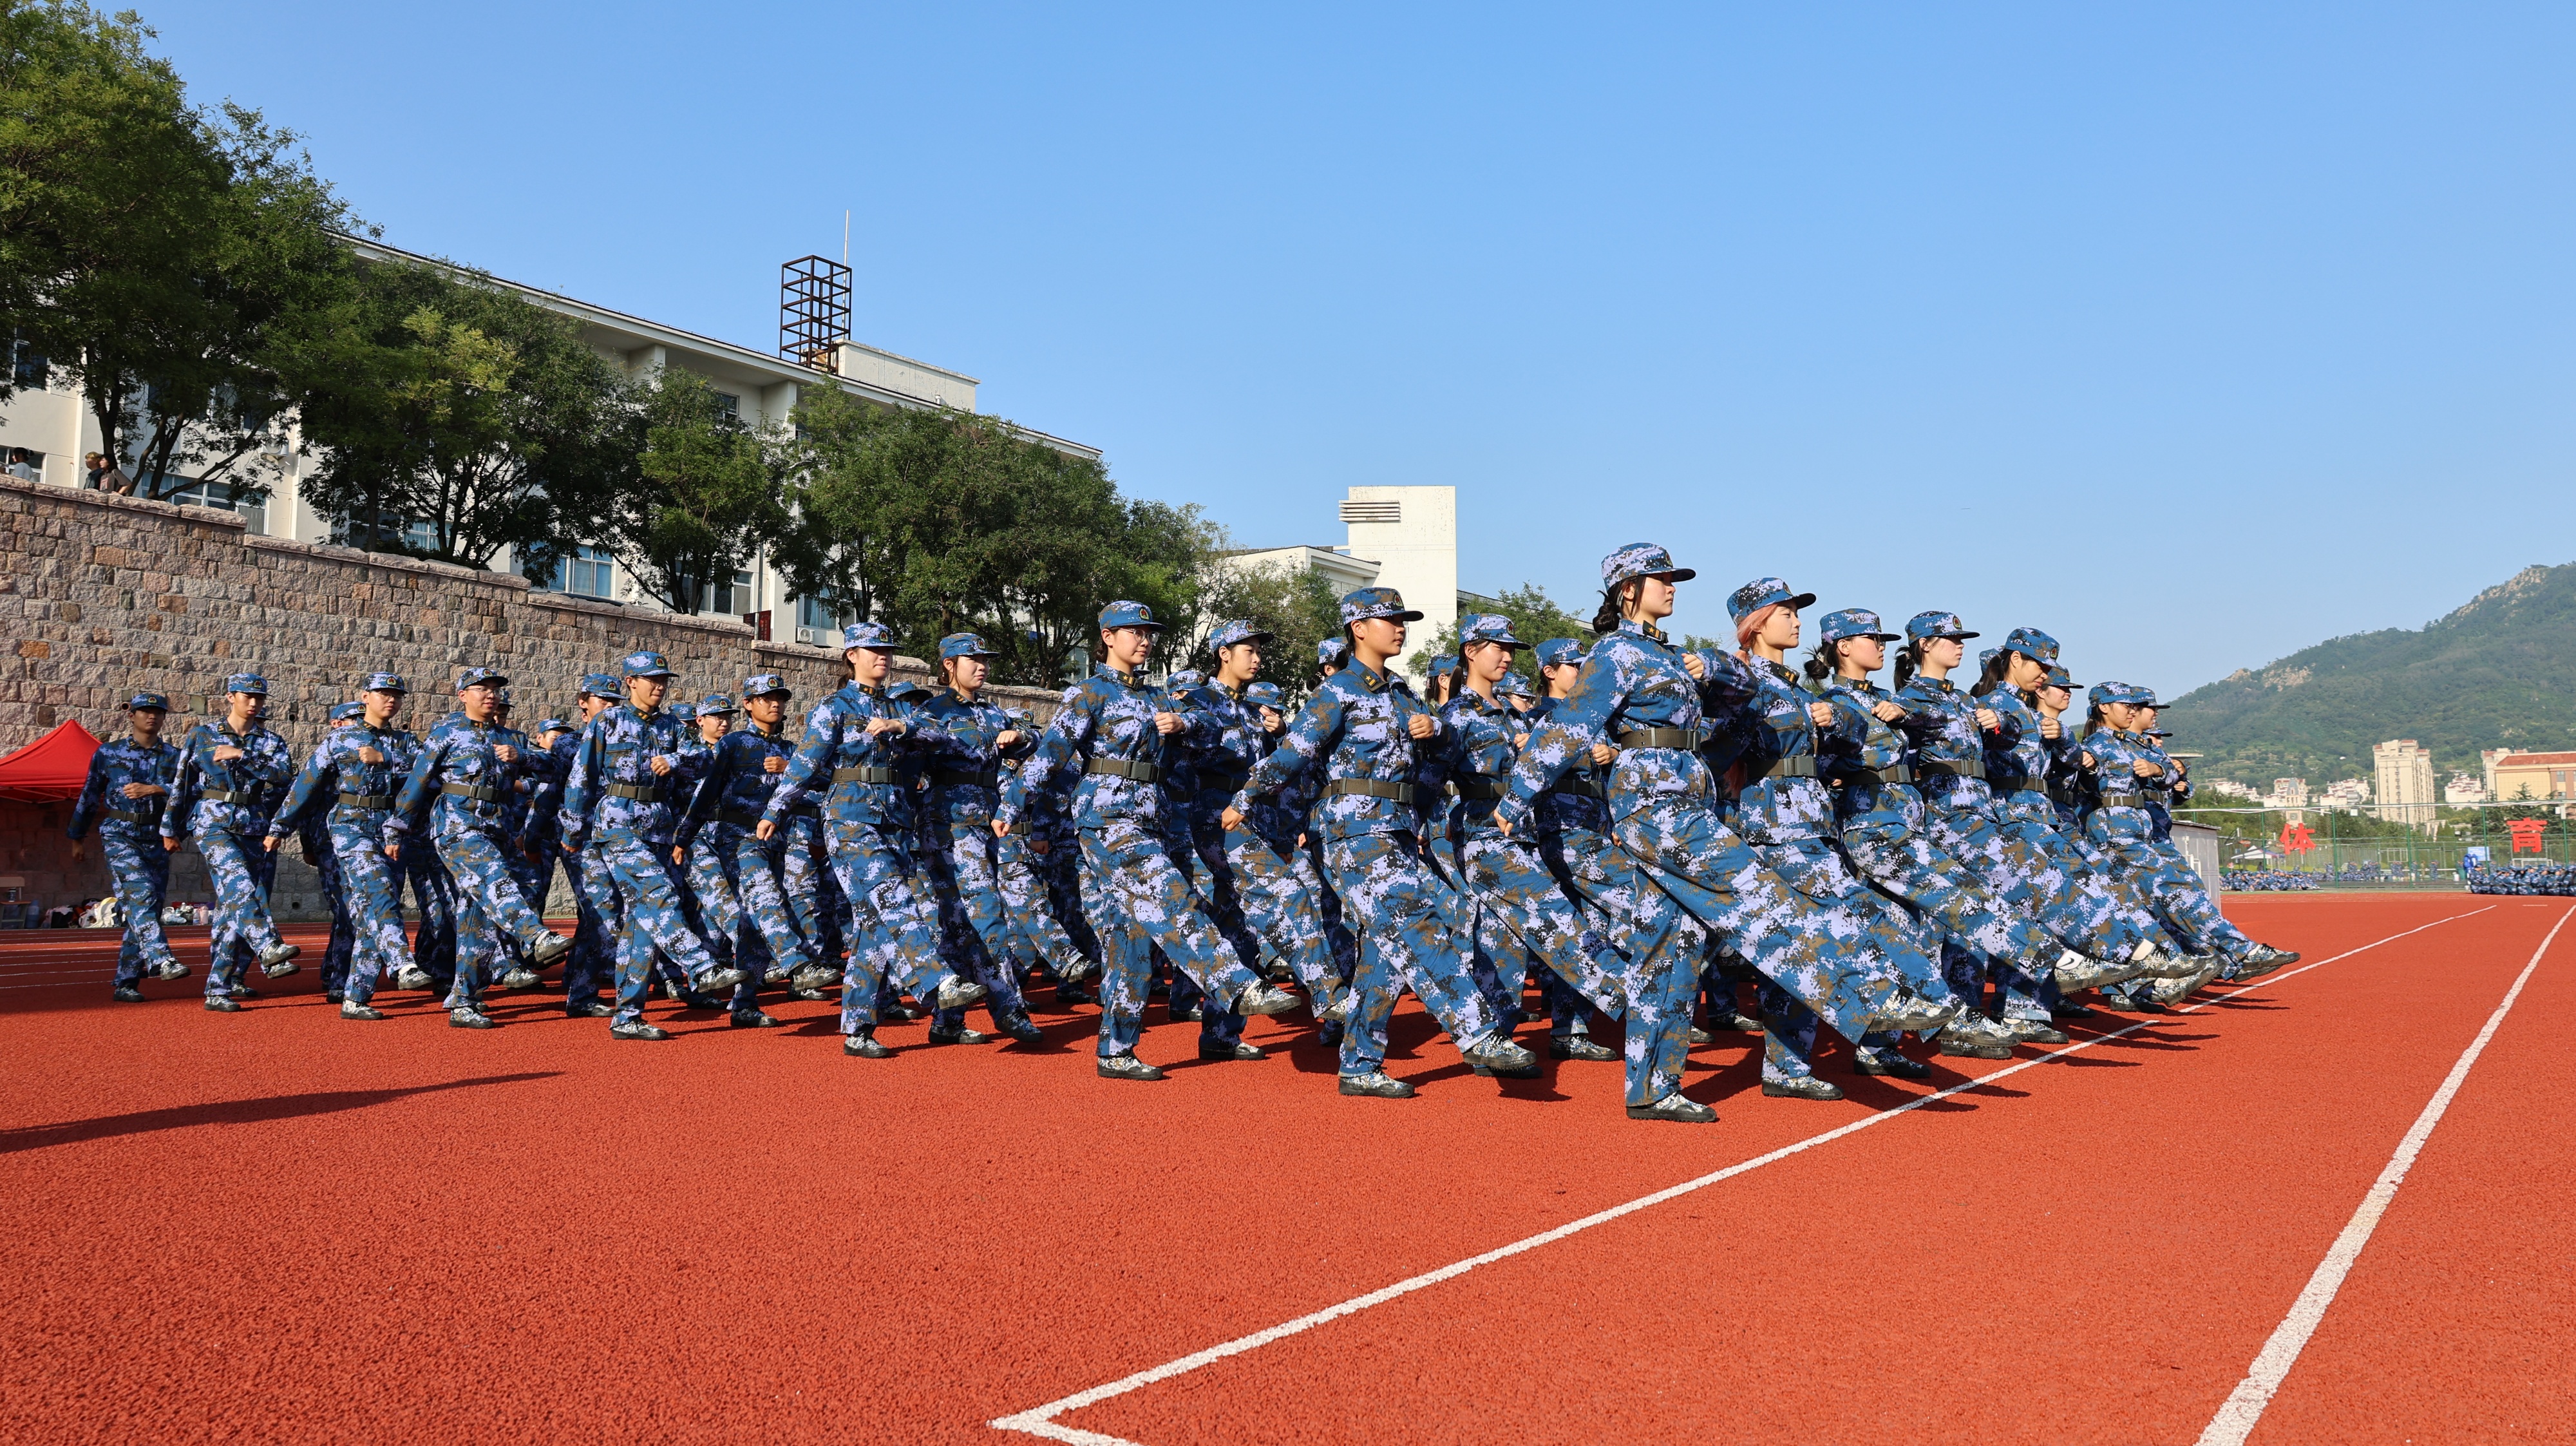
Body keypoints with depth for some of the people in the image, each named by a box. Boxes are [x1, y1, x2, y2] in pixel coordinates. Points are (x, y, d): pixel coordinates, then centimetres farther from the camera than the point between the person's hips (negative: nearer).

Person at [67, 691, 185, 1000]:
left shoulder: (174, 757, 11)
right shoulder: (108, 752, 9)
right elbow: (89, 797, 16)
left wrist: (153, 790, -17)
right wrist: (77, 839, 19)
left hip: (157, 841, 3)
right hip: (119, 836, -3)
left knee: (149, 908, 1)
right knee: (141, 892, -25)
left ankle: (126, 983, 8)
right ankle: (161, 959, -40)